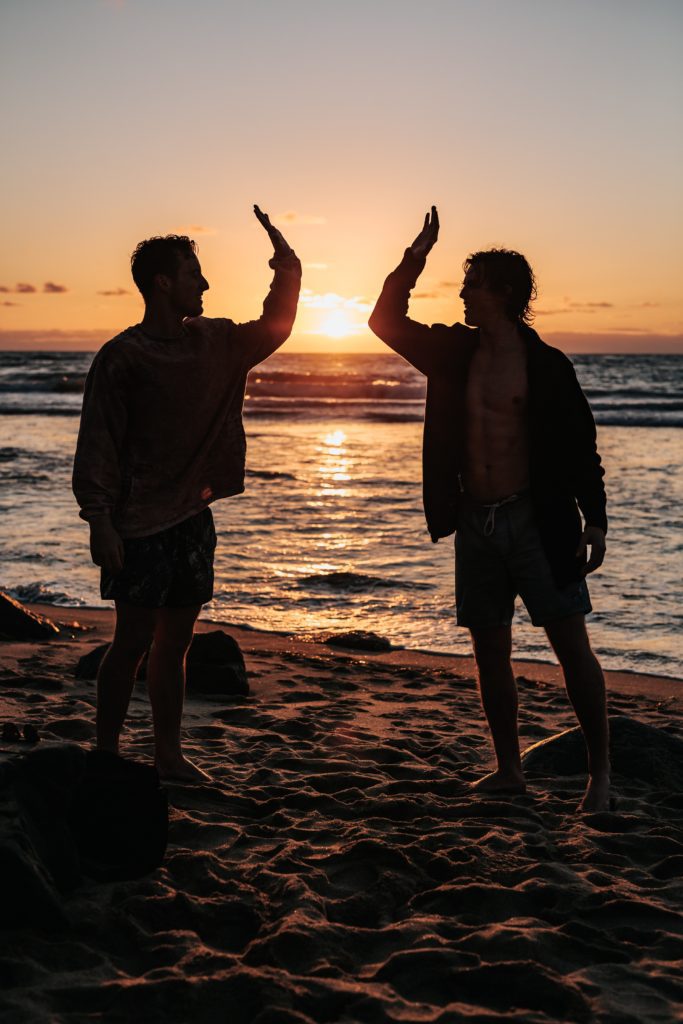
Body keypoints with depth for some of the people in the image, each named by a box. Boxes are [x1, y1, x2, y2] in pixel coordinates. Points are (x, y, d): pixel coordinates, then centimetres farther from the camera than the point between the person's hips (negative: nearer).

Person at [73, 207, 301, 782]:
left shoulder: (212, 343, 10)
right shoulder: (122, 357, -10)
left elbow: (273, 328, 25)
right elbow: (97, 445, -12)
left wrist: (287, 267, 10)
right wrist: (100, 523, -18)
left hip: (193, 518, 6)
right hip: (140, 525, -6)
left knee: (175, 643, 11)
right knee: (134, 642, -2)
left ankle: (168, 753, 20)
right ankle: (106, 754, 10)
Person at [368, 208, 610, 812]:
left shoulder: (546, 365, -4)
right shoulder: (454, 353, 9)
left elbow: (582, 447, -3)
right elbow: (388, 320, 12)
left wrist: (595, 521, -10)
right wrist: (417, 256, 2)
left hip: (536, 520, -5)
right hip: (475, 522, 5)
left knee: (572, 646, -4)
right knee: (491, 653, 9)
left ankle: (601, 773, 5)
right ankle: (509, 772, 20)